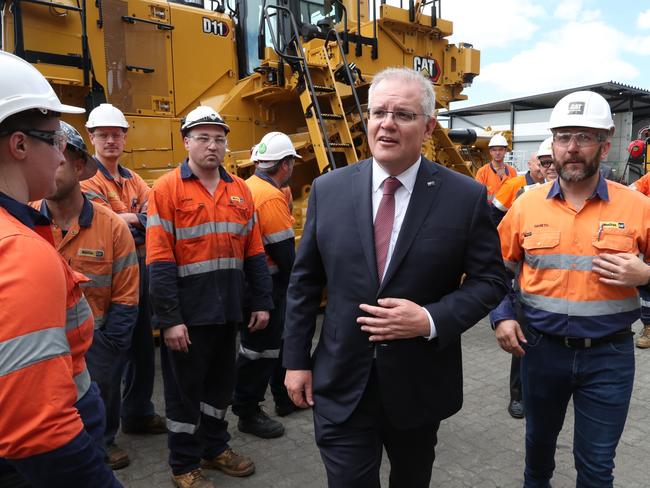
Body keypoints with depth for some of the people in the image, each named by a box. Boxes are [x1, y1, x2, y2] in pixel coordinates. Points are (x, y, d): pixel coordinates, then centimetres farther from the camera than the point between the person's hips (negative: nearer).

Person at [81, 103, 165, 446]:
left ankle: (138, 414, 35)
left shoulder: (133, 180, 13)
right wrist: (139, 219, -9)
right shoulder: (87, 179, -7)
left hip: (139, 270, 7)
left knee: (141, 346, 17)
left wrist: (127, 219, -16)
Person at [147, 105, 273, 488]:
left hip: (228, 310, 5)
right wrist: (169, 319, -17)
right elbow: (159, 261, -14)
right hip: (188, 312, -5)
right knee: (185, 388, 10)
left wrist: (262, 301, 6)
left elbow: (254, 253, 9)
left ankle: (215, 447, 40)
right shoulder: (167, 189, -9)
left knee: (220, 383, 19)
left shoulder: (240, 190, 7)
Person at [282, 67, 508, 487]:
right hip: (341, 387, 0)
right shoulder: (328, 190, -3)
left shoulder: (466, 196, -9)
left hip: (421, 386, 1)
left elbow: (490, 279, -3)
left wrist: (432, 320, -20)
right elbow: (304, 282, 2)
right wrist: (297, 360, 3)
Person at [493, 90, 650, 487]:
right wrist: (502, 317, -3)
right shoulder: (527, 205, -3)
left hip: (609, 354, -1)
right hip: (541, 347, 2)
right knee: (540, 435, 25)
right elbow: (498, 267, 8)